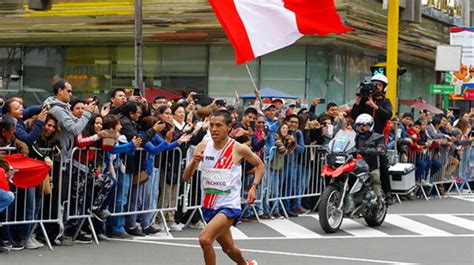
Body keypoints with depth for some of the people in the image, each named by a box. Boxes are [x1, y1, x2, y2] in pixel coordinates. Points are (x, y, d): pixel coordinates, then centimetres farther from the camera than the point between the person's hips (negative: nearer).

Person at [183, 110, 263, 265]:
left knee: (205, 239, -26)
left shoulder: (239, 149, -11)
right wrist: (194, 162, -20)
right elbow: (186, 178, 0)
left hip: (229, 205, -5)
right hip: (209, 205, 5)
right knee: (228, 248, 21)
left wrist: (253, 187, -7)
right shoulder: (203, 147, -2)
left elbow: (260, 165, 7)